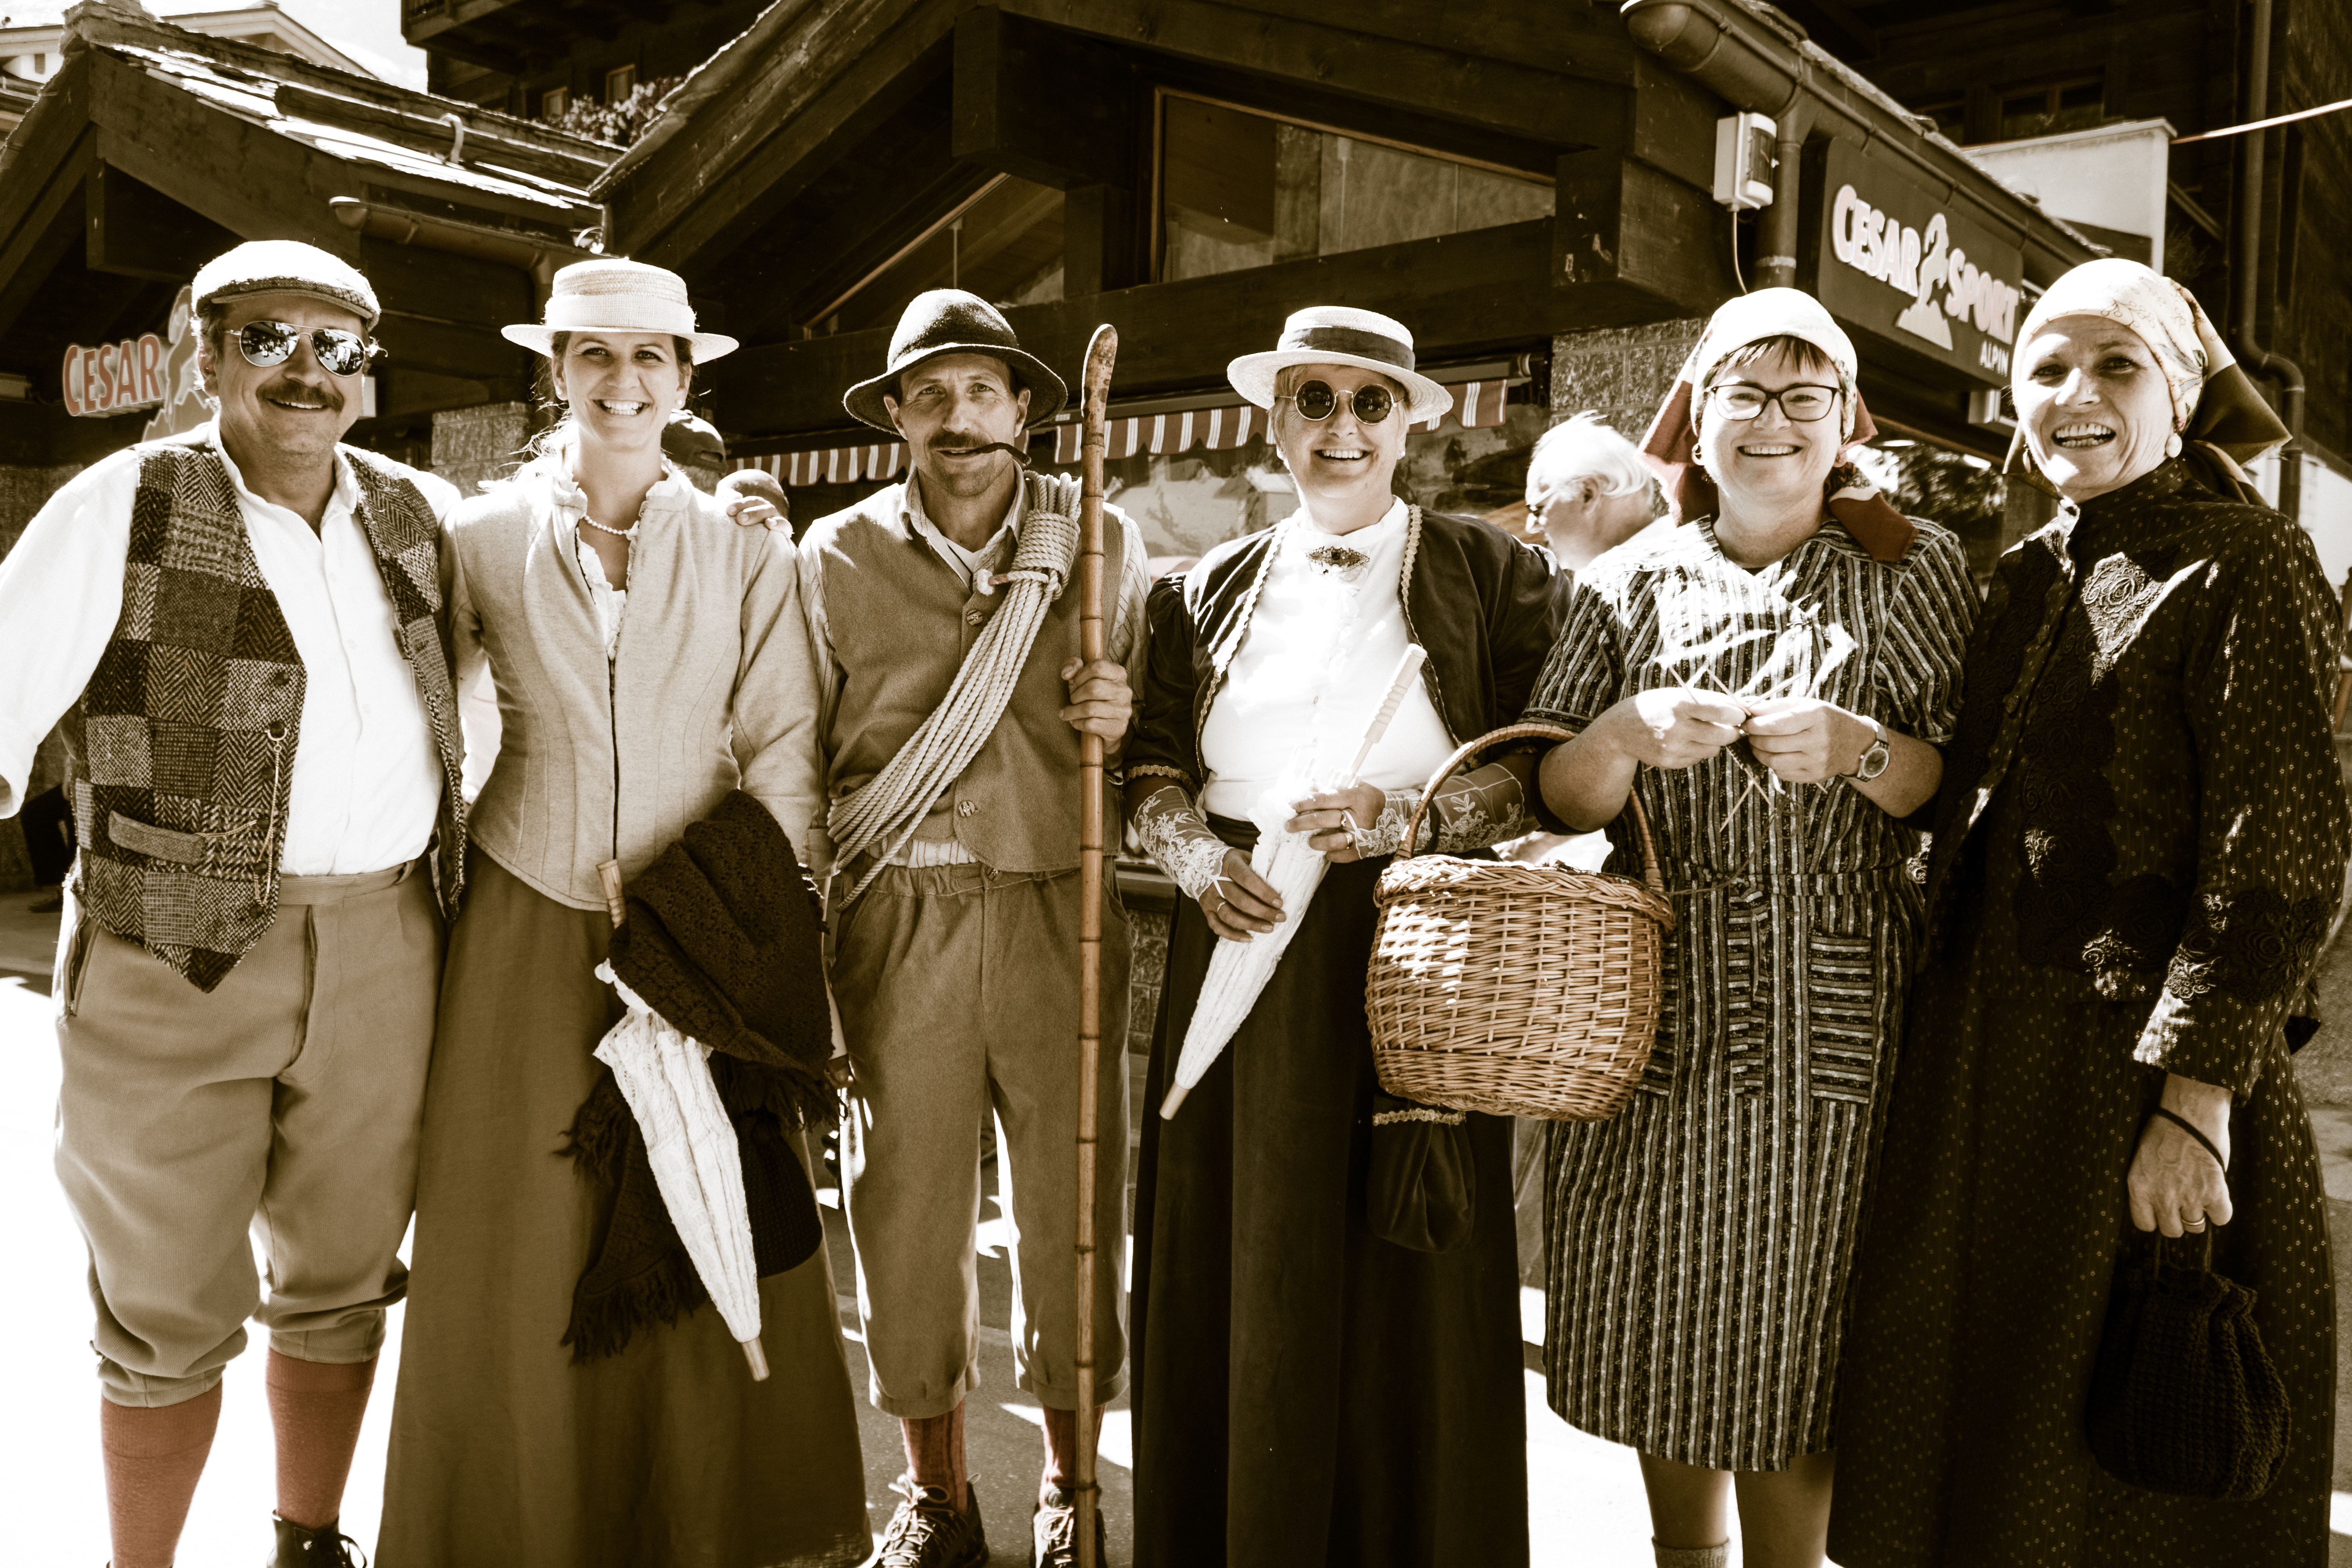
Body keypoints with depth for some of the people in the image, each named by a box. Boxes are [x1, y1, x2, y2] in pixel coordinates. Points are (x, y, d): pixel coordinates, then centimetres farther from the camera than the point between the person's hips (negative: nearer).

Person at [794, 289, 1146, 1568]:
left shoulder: (1106, 542, 8)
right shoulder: (836, 555, 8)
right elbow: (797, 762, 10)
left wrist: (1122, 721, -8)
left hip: (1059, 910, 0)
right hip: (897, 918, 0)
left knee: (1071, 1200, 5)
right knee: (905, 1200, 5)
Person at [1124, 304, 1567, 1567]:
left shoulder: (1493, 574, 4)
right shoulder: (1208, 588, 13)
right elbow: (1153, 767, 12)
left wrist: (1398, 816, -14)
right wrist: (1204, 861, -6)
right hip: (1242, 948, 3)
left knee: (1409, 1287, 4)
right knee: (1235, 1282, 7)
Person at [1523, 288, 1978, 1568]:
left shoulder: (1917, 570, 5)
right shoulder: (1634, 582, 9)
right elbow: (1559, 802, 6)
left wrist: (1862, 751, -18)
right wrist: (1627, 735, -14)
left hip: (1831, 1017, -2)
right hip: (1656, 1003, 2)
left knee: (1797, 1328, 3)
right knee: (1662, 1312, 11)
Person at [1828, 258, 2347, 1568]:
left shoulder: (2245, 564, -7)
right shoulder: (2028, 578, 13)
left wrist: (2197, 1100, -20)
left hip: (2143, 1073, -6)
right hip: (1984, 1059, 6)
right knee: (1967, 1432, 14)